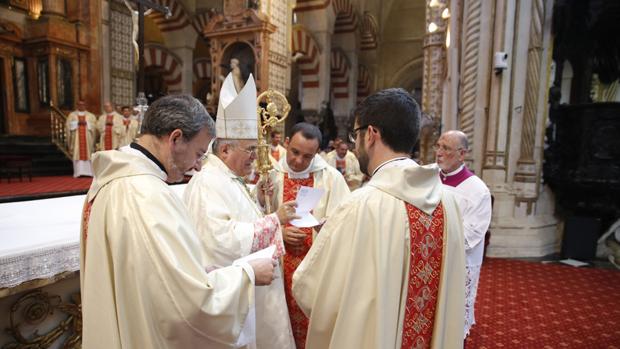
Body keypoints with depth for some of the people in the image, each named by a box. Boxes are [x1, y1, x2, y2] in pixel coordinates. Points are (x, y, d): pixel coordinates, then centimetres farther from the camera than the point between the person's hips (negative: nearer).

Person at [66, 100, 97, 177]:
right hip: (76, 138, 0)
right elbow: (69, 126, 5)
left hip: (88, 138, 0)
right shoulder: (72, 115, 12)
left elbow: (94, 126, 4)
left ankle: (89, 171, -4)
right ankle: (78, 172, -7)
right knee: (77, 154, -6)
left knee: (88, 154, -5)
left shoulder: (91, 115, 12)